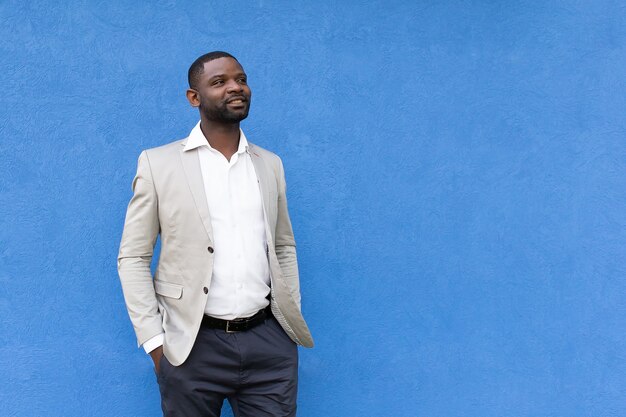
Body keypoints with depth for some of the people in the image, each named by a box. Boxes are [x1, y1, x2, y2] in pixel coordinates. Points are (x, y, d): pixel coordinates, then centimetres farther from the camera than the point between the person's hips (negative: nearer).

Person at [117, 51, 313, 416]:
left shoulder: (270, 164, 10)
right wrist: (154, 339, -6)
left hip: (270, 343, 3)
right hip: (192, 345, -2)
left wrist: (293, 316, 9)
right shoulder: (158, 163, 0)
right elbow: (133, 257, 0)